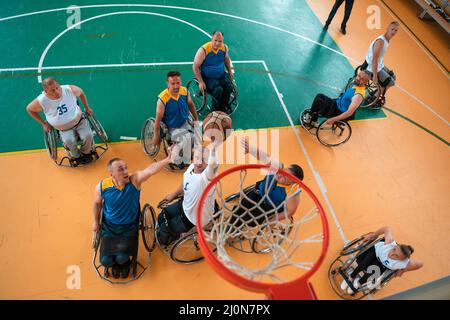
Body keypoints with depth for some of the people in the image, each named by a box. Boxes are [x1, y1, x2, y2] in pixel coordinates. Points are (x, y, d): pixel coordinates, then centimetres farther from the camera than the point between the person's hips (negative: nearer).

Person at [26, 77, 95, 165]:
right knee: (69, 141, -29)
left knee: (88, 136, -24)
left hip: (80, 121, 1)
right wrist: (44, 123, 1)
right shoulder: (41, 101, -18)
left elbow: (81, 93, 4)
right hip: (64, 129, -1)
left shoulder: (69, 89, -19)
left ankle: (86, 152, 10)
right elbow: (29, 109, 2)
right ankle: (76, 156, 4)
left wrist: (87, 108, 9)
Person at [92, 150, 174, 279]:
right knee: (105, 260, -7)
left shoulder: (134, 180, -22)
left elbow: (151, 170, -42)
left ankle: (124, 263, 25)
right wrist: (96, 221, 13)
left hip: (129, 226, -1)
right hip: (109, 226, 1)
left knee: (122, 257, -16)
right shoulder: (102, 186, -17)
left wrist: (167, 160, -59)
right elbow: (97, 203, 5)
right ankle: (115, 264, 32)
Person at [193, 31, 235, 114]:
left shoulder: (224, 48, -5)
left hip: (222, 75, 5)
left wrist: (230, 71, 12)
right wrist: (200, 82, -19)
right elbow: (195, 67, -16)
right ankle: (216, 109, 1)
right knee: (218, 90, -28)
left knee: (229, 87, -19)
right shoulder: (203, 50, -21)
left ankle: (224, 105, 11)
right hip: (208, 77, -5)